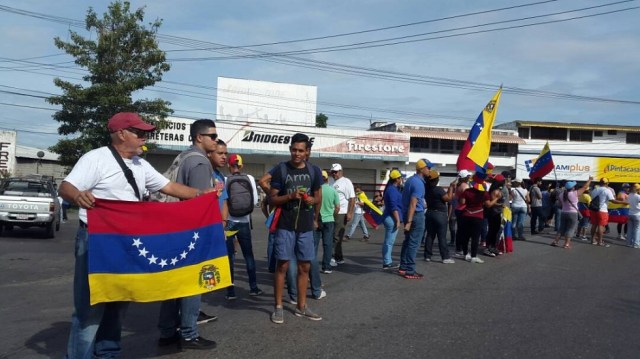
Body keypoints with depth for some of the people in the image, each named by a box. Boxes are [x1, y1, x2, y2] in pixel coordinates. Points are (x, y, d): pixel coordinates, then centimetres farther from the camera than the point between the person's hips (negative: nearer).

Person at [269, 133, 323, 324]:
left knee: (304, 267, 9)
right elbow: (272, 198, -3)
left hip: (306, 226, 4)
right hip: (285, 226, -4)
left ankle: (301, 306, 21)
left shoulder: (313, 171, 6)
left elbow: (318, 196, 16)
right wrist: (290, 196, -20)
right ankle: (278, 307, 10)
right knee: (282, 265, -1)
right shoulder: (281, 170, -4)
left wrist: (312, 200, -7)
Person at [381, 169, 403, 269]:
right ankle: (387, 263, -4)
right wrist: (398, 220, -20)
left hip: (389, 218, 11)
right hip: (392, 218, -11)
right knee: (389, 241, -7)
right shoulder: (393, 190, -15)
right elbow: (394, 207, -20)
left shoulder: (391, 189, 17)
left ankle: (387, 262, 18)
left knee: (388, 241, 12)